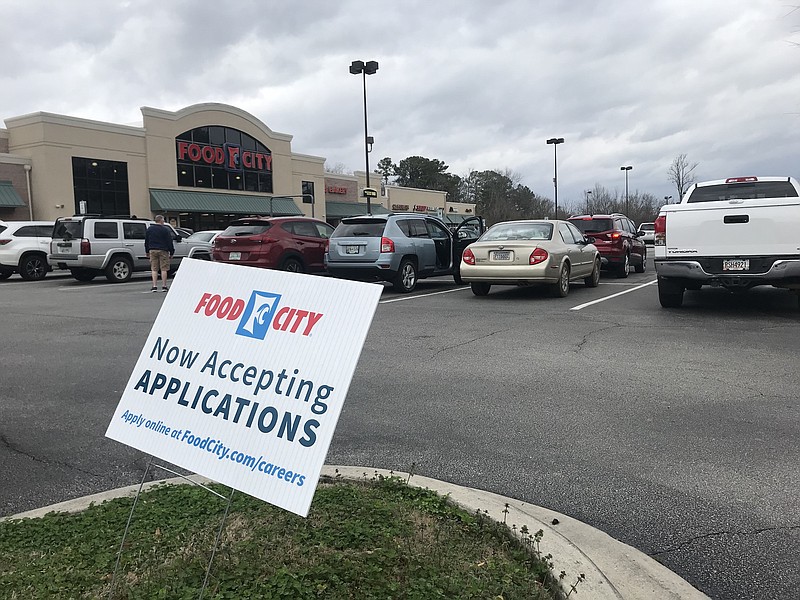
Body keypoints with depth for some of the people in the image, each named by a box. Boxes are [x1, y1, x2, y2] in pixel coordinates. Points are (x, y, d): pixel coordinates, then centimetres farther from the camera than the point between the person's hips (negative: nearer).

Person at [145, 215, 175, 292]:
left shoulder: (149, 229, 9)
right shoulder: (166, 230, -5)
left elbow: (146, 241, 15)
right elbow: (169, 242, -5)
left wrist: (147, 251, 22)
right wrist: (171, 252, 1)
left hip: (152, 251, 4)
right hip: (163, 251, -4)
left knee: (154, 269, 4)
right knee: (163, 269, 0)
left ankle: (154, 286, -2)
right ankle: (164, 286, 0)